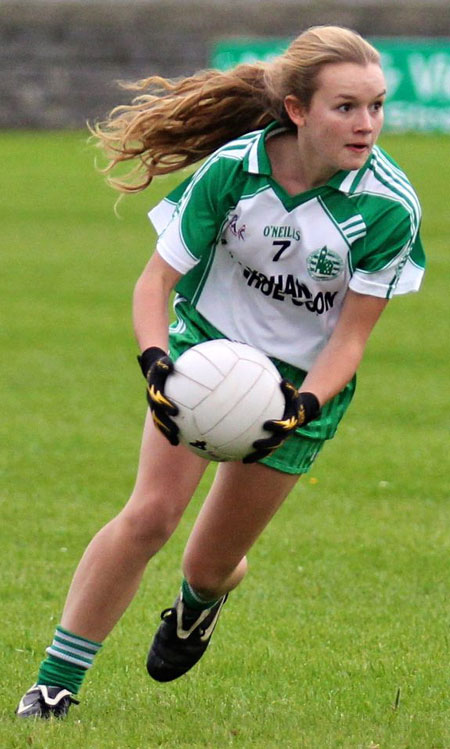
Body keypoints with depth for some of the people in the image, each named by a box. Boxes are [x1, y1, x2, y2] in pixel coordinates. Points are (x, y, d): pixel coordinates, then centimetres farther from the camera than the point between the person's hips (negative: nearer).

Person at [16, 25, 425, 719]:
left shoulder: (389, 206, -22)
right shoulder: (232, 167, -22)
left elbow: (352, 334, -15)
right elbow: (158, 278, -14)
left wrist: (303, 407, -31)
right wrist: (155, 360, -32)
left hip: (304, 380, 0)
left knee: (211, 564, 5)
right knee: (152, 513, -18)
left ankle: (203, 597, 45)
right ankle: (55, 683, -7)